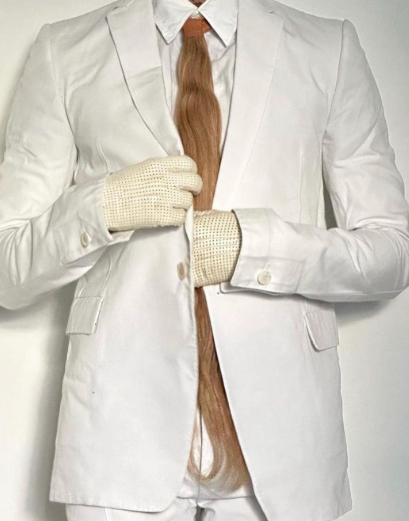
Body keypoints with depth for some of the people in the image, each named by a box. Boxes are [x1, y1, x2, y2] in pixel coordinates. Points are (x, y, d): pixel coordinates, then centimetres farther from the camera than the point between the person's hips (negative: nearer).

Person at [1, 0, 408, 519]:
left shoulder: (332, 49, 3)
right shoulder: (64, 51, 3)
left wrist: (251, 244, -14)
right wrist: (102, 206, -17)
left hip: (279, 417, 1)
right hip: (122, 418, 0)